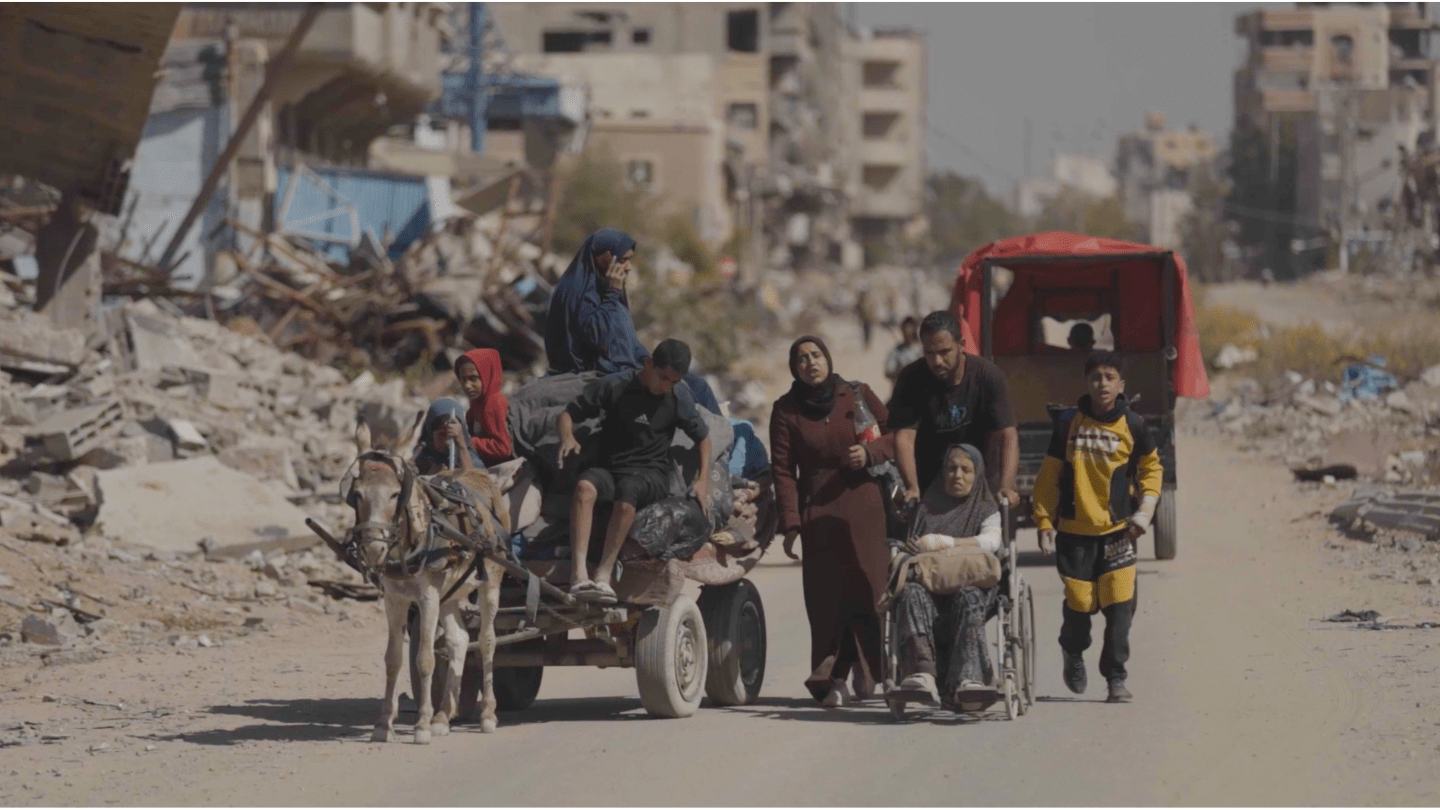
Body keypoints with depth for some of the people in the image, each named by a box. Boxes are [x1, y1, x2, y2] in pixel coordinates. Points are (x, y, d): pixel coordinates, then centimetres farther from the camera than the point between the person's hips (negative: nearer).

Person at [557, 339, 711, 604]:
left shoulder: (678, 396, 4)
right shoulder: (613, 386, 1)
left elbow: (702, 436, 16)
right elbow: (570, 413, 7)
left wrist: (703, 481, 4)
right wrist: (567, 437, -16)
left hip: (651, 474, -1)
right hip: (606, 467, 1)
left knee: (628, 489, -38)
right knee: (585, 486, -36)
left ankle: (604, 575, -43)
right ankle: (579, 573, -47)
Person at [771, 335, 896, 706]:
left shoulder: (858, 395, 7)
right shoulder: (786, 410, 6)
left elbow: (897, 435, 12)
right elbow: (783, 470, 3)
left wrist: (870, 452, -9)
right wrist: (790, 523, -5)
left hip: (863, 507, 0)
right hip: (817, 510, 0)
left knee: (867, 588, -7)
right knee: (825, 596, -6)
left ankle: (867, 672, 2)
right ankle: (831, 678, -4)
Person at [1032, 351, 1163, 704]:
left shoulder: (1132, 425, 1)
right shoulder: (1068, 424, -1)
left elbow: (1151, 467, 16)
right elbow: (1049, 476, 5)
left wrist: (1145, 510, 3)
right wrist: (1044, 521, 0)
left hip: (1118, 530, 0)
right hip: (1074, 531, 0)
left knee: (1119, 605, -8)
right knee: (1079, 603, 1)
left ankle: (1116, 677, 2)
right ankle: (1073, 654, 32)